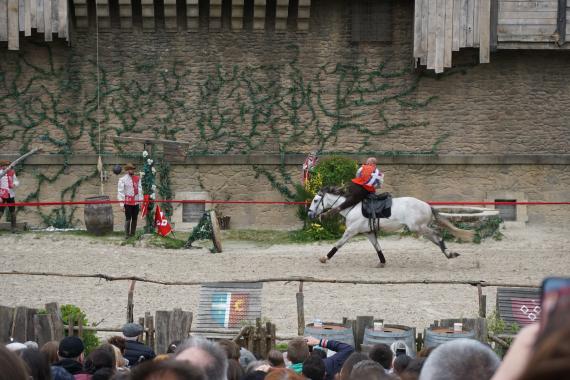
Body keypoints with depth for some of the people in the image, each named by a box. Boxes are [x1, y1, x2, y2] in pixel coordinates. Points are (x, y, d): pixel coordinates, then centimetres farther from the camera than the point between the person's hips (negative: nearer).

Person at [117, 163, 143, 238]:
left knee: (135, 219, 10)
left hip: (136, 202, 5)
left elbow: (140, 190, 12)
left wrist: (140, 200, 7)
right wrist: (122, 203, -11)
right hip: (127, 203, -4)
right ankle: (127, 235, 1)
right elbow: (120, 192, -6)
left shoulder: (137, 179, 9)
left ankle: (133, 234, 20)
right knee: (128, 219, -4)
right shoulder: (123, 180, -5)